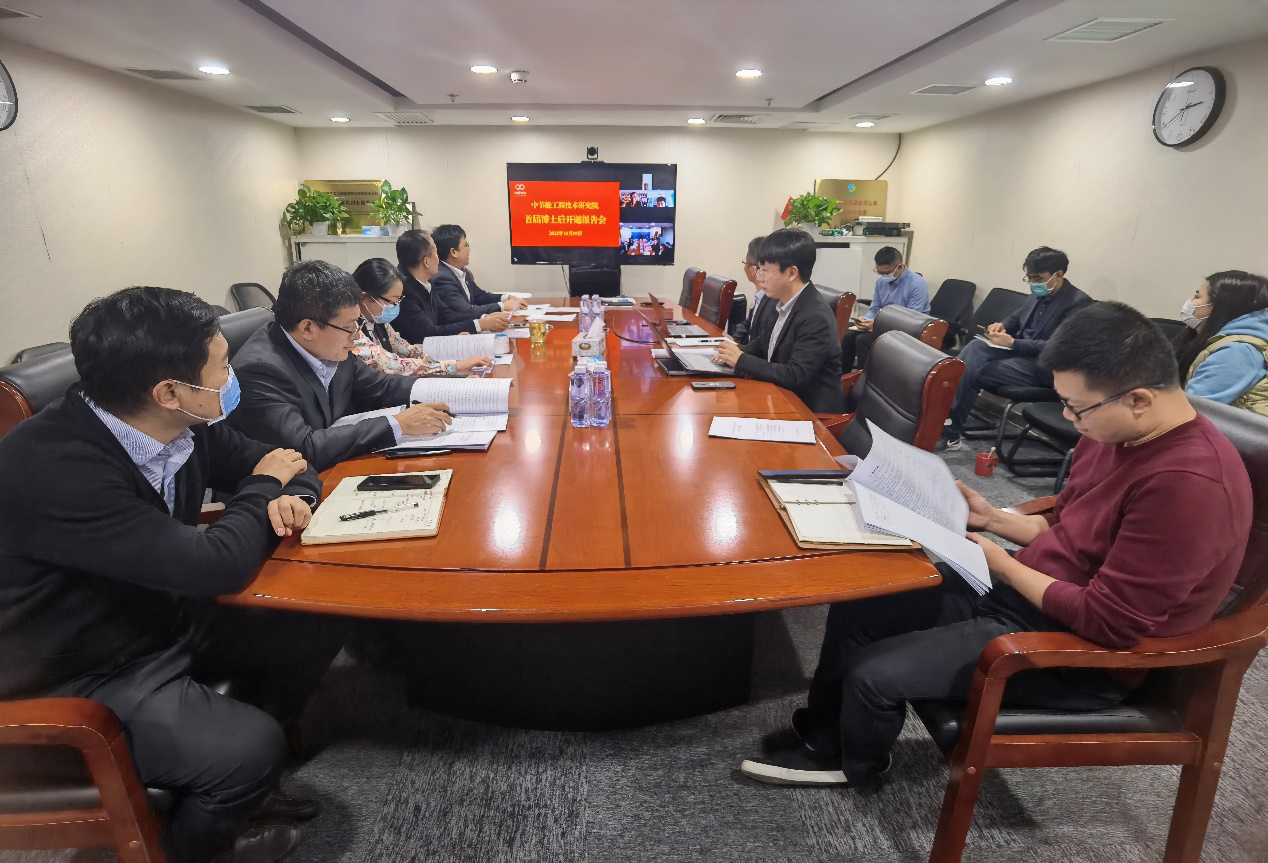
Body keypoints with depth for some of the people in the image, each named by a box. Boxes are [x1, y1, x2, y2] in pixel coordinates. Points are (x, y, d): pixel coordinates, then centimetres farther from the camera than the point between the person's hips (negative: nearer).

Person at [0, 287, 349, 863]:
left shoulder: (186, 424, -11)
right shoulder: (50, 468, -33)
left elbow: (279, 463, 5)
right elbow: (214, 566, -35)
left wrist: (290, 498, -20)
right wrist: (262, 488, -17)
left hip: (165, 618, 8)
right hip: (85, 676, -7)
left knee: (315, 632, 2)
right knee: (253, 747, -21)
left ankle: (238, 784, 24)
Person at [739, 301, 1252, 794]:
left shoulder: (1190, 483, -29)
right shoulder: (1114, 431, 0)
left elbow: (1110, 622, -27)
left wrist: (1005, 565, -16)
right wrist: (995, 519, -1)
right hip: (1021, 590, 9)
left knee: (873, 674, -13)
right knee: (856, 605, 5)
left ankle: (858, 768, 24)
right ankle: (824, 740, 26)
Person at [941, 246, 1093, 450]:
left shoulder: (1079, 303, -14)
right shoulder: (1039, 294, 10)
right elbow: (1016, 319, 23)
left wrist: (1013, 343, -24)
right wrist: (1002, 325, -1)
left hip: (1042, 366, -8)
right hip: (1019, 351, 8)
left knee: (972, 371, -24)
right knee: (975, 347, -20)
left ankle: (951, 428, -14)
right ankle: (945, 410, -27)